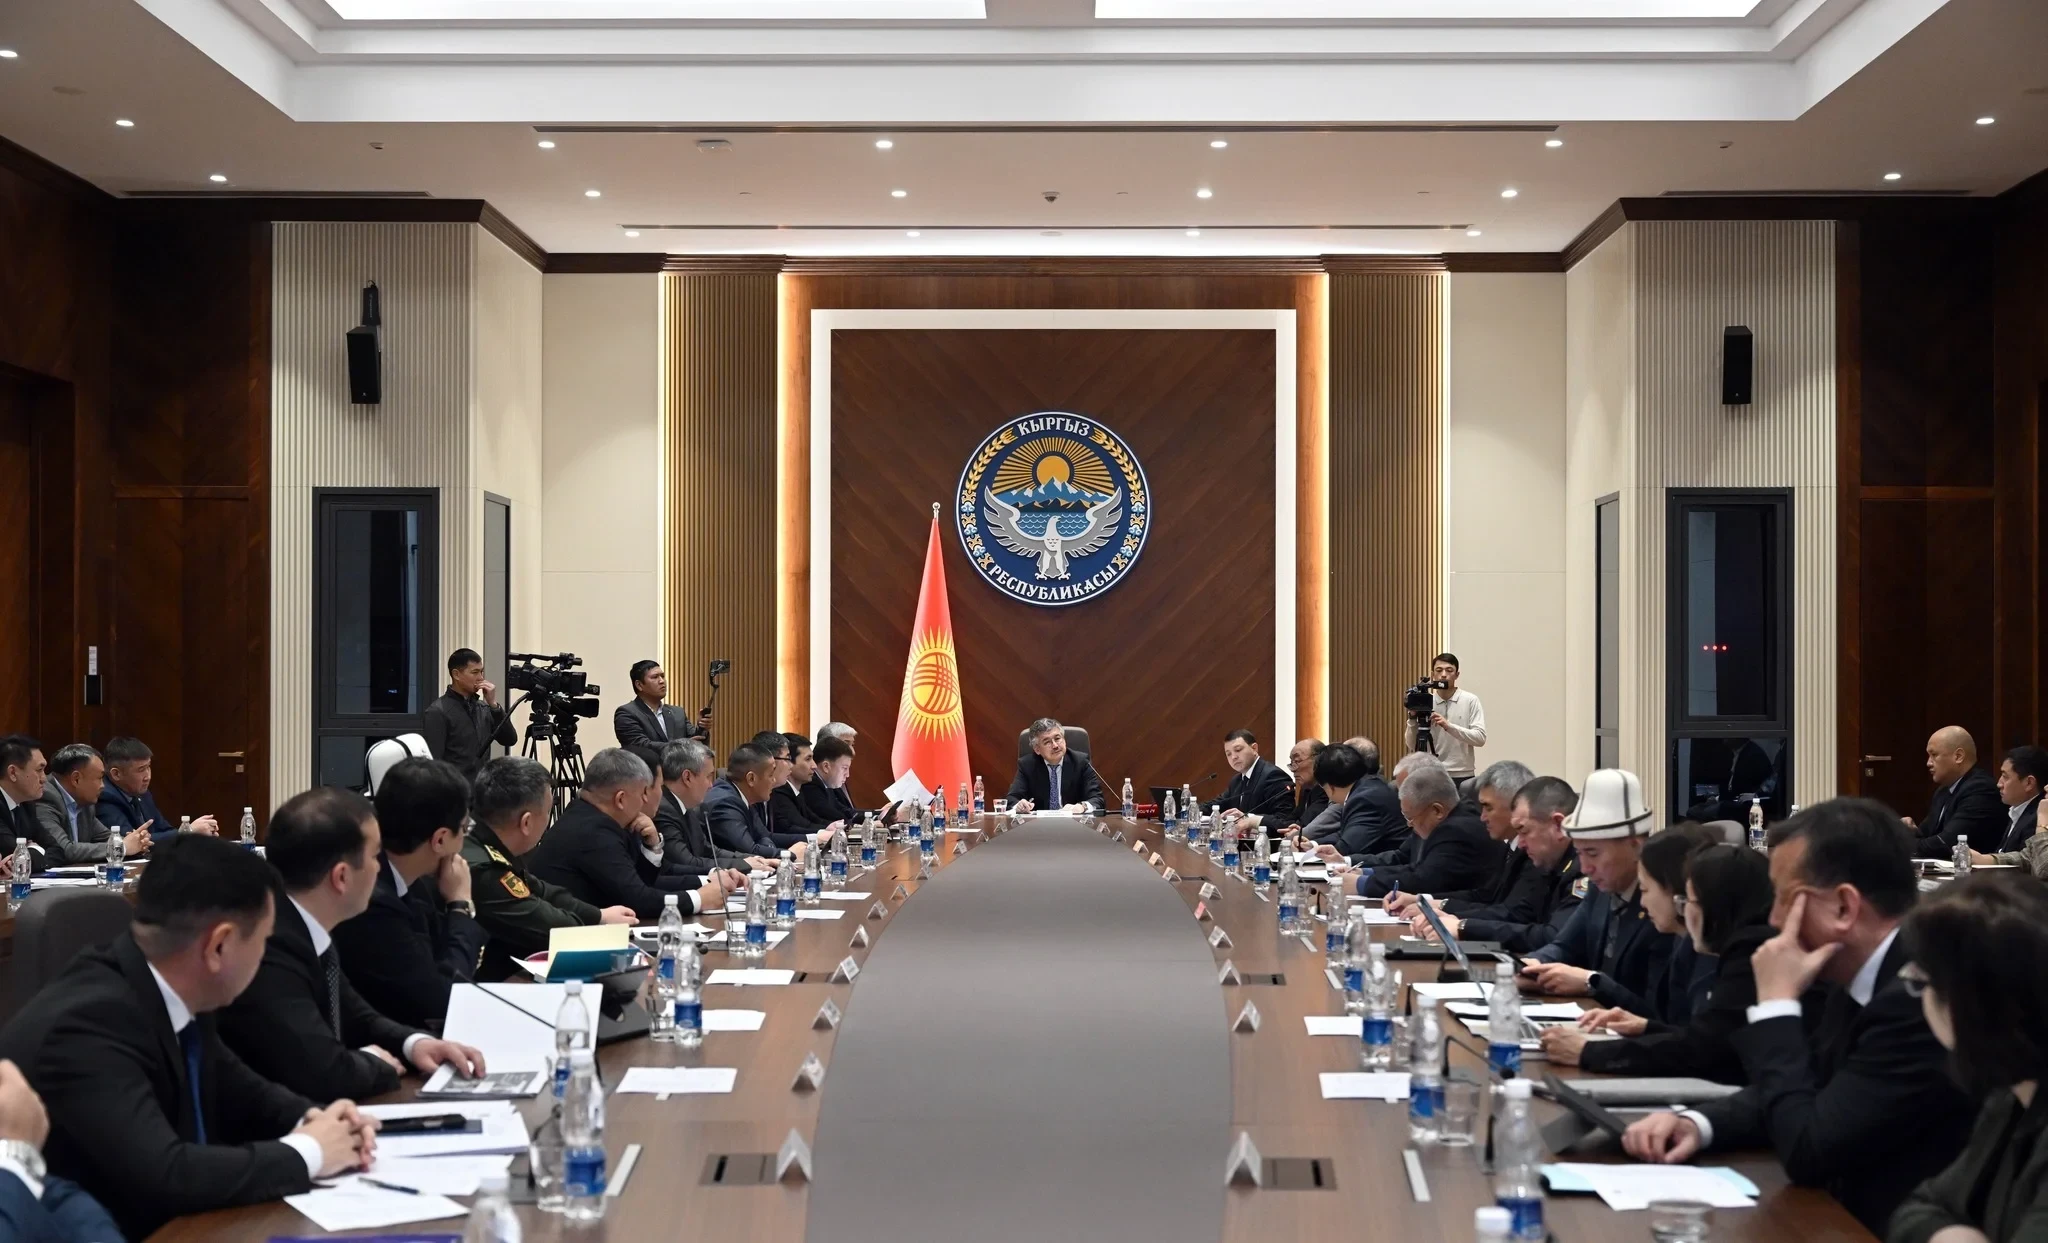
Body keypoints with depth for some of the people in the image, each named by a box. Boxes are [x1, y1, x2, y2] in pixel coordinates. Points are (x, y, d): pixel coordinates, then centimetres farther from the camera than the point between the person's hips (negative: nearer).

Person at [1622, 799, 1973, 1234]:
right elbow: (1800, 1093, 14)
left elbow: (1808, 1152, -22)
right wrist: (1697, 1123, -3)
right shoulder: (1862, 981, 4)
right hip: (1844, 1215, 8)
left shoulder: (1920, 998, -24)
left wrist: (1776, 1004, -14)